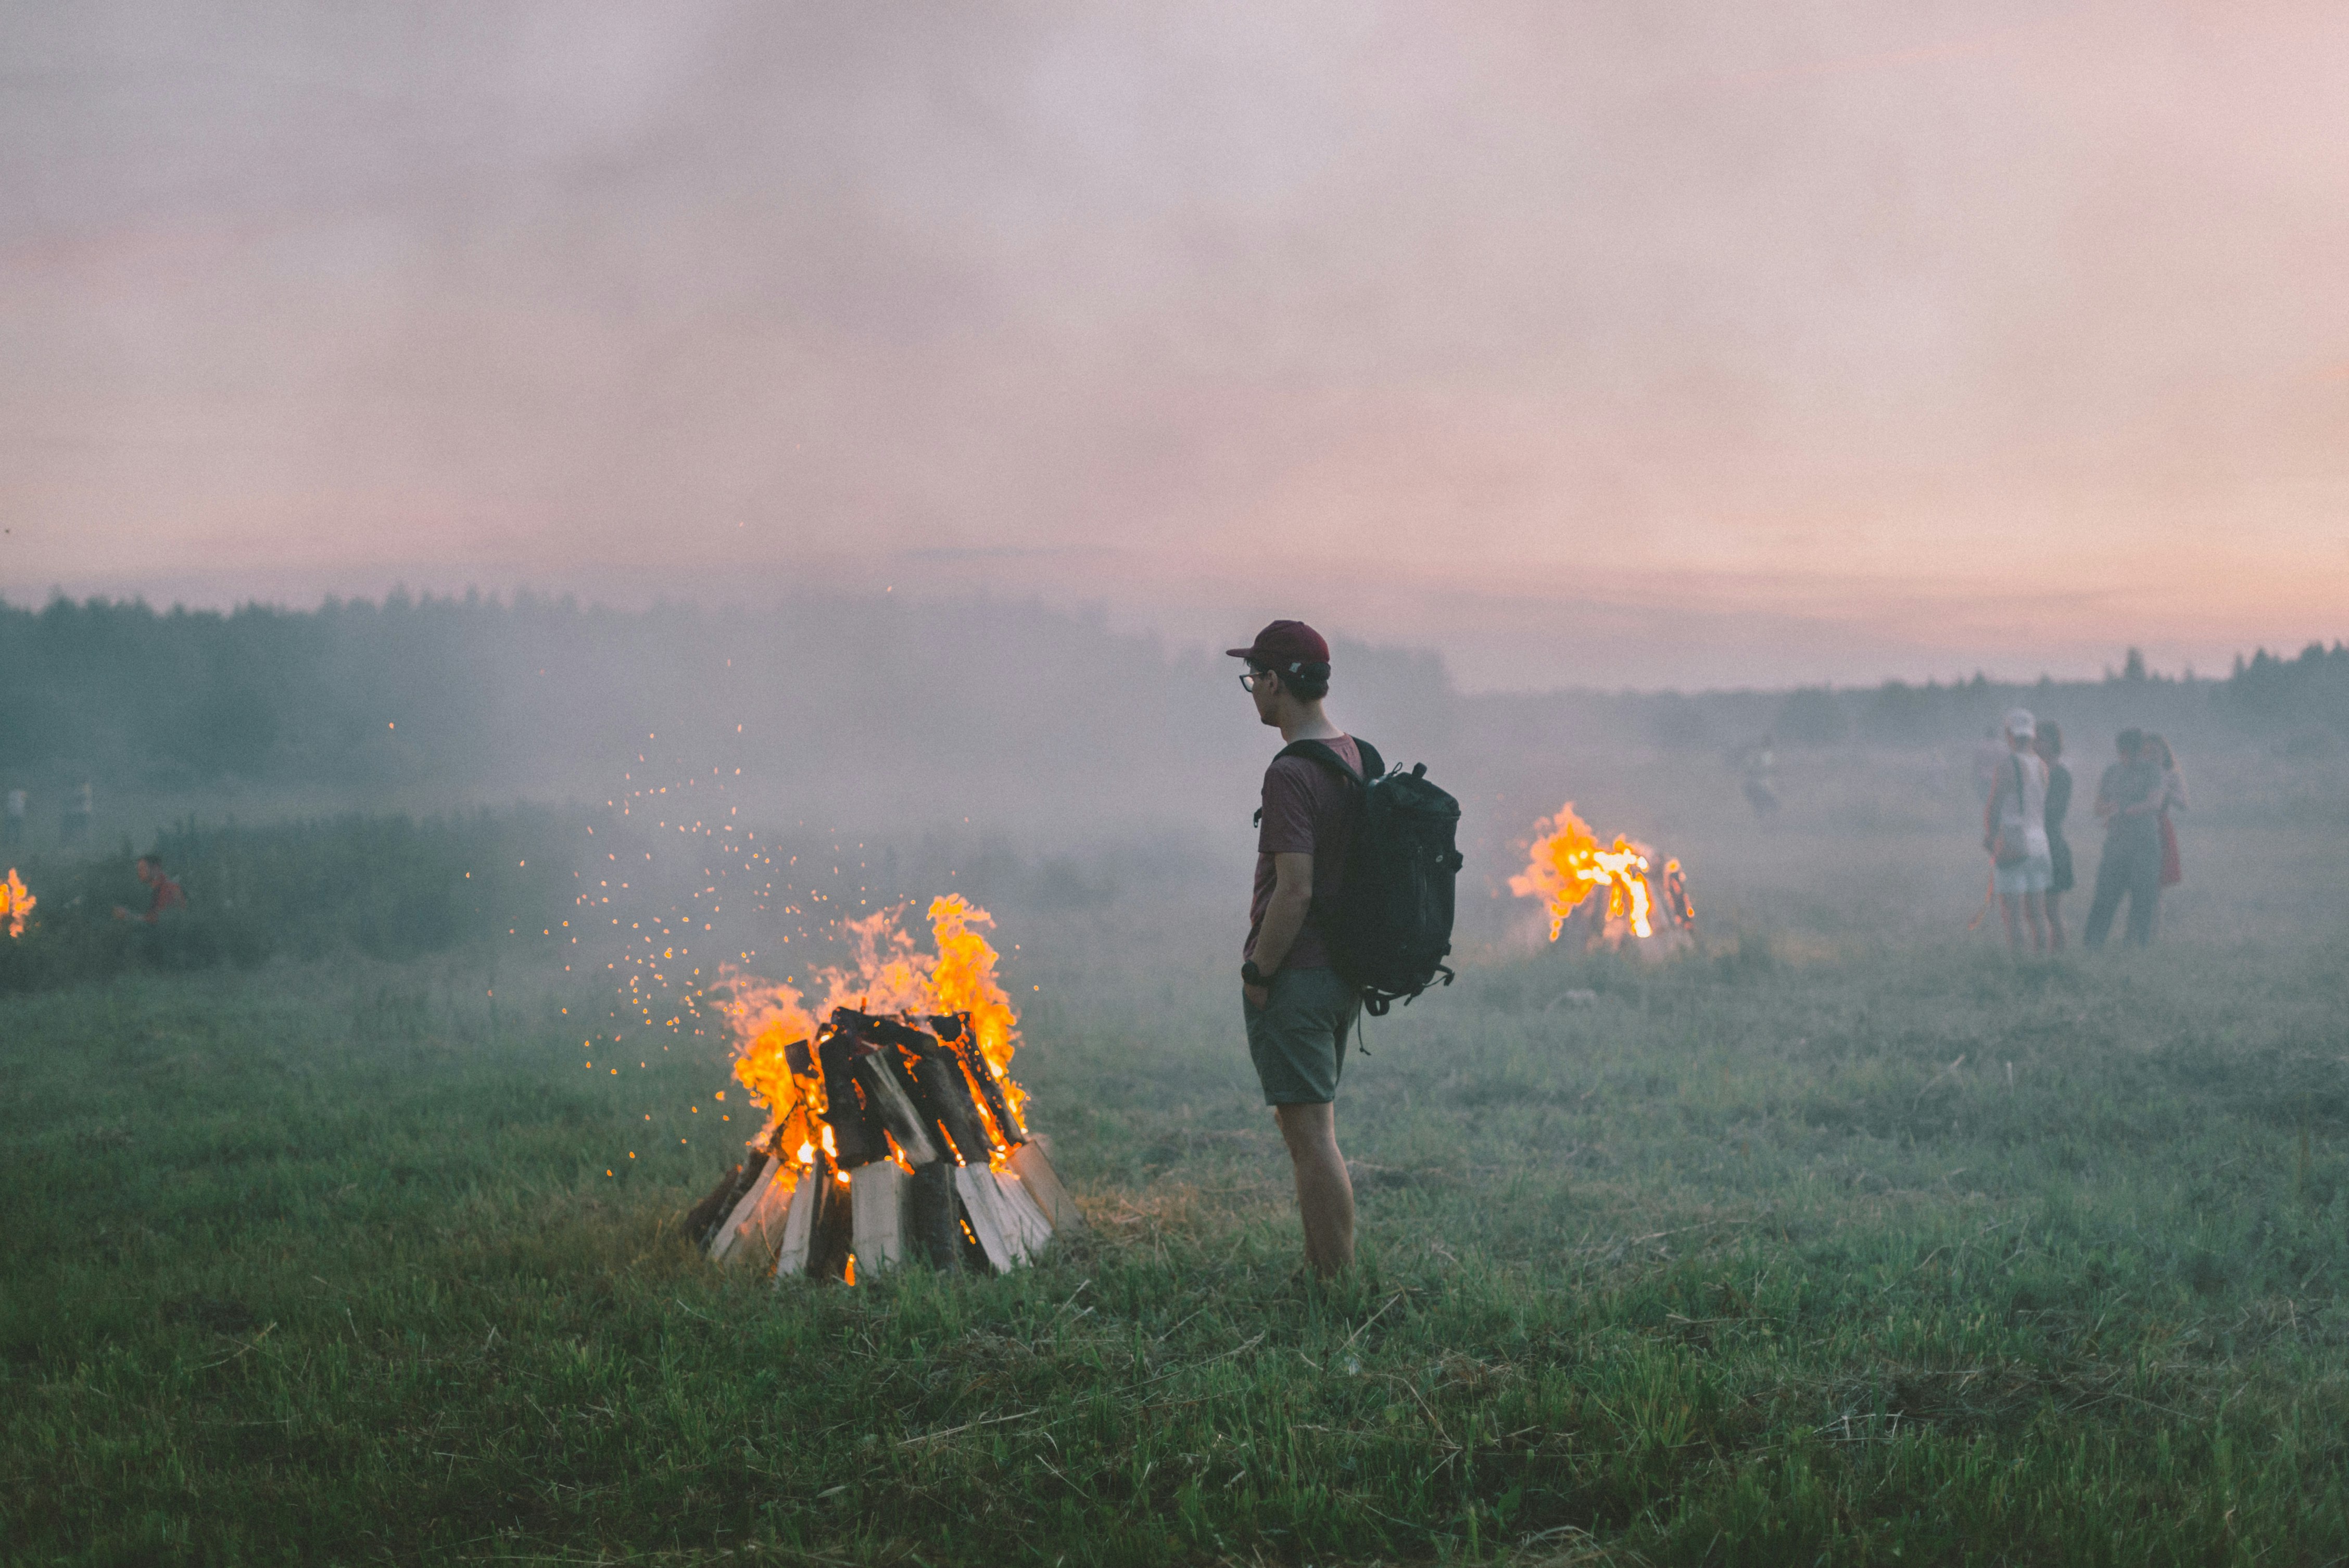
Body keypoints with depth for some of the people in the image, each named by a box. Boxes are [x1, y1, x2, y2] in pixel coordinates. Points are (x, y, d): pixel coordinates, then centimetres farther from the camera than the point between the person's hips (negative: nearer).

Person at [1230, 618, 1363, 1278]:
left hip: (1294, 977, -9)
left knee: (1312, 1136, -5)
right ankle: (1321, 1269, 26)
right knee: (1304, 1127, 19)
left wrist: (1257, 974, -14)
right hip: (1344, 973, 9)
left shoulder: (1292, 774, -19)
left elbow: (1294, 891, -24)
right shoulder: (1355, 756, 10)